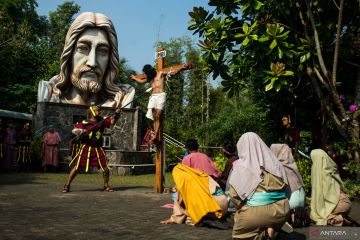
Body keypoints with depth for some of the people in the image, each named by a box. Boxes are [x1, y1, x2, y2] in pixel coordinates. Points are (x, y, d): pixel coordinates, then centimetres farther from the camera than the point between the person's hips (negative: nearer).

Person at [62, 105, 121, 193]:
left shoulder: (102, 120, 5)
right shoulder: (84, 123, -7)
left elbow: (112, 121, -4)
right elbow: (74, 130, -14)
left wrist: (116, 114, -19)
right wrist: (82, 131, -33)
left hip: (97, 149, 3)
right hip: (85, 148, -3)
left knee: (105, 167, 1)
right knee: (76, 167, -2)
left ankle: (106, 186, 20)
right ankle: (67, 186, 11)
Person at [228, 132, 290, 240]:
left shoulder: (241, 166, -3)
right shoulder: (274, 162, 8)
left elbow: (234, 194, -4)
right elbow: (285, 185, 12)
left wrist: (242, 207, 13)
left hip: (258, 211, -4)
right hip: (281, 209, 4)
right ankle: (270, 228, 6)